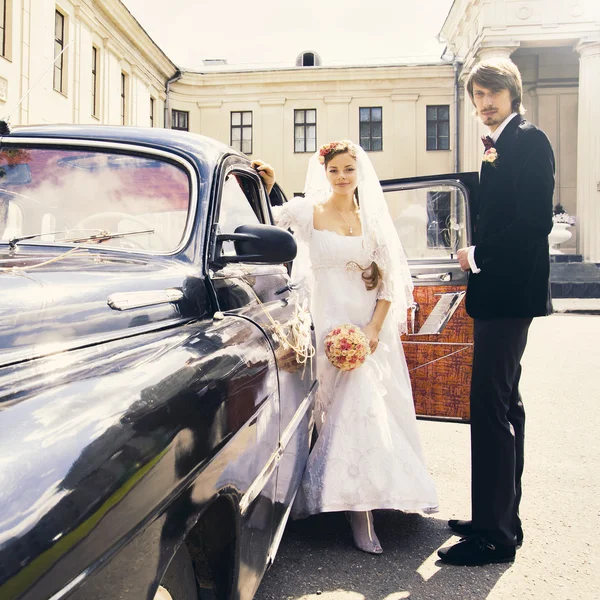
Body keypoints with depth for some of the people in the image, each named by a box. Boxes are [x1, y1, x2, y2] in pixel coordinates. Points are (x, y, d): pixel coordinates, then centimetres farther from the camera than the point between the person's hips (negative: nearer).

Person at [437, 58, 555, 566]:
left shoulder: (528, 141, -9)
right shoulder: (498, 146, 19)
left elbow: (536, 220, -19)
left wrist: (478, 255, -13)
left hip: (511, 291, -10)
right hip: (498, 293, 10)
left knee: (490, 404, -10)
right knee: (503, 403, 14)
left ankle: (494, 535, -1)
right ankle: (503, 519, 26)